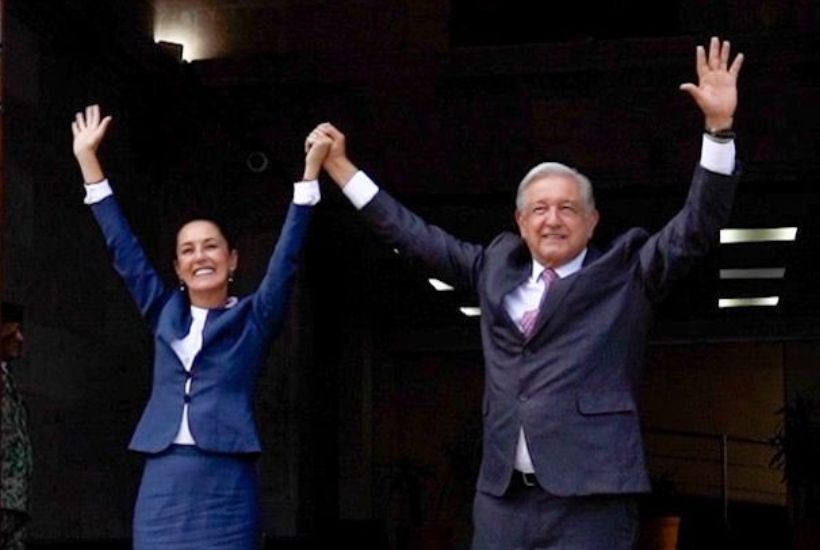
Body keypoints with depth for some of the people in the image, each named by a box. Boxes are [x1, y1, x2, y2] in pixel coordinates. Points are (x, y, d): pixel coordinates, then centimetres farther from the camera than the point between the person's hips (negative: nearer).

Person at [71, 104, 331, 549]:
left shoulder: (252, 319, 8)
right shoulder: (165, 313, 16)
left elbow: (286, 258, -1)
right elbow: (123, 249, 16)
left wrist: (310, 170, -8)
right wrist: (87, 159, 16)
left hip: (225, 482, -3)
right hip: (163, 481, 3)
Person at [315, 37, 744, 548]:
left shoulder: (626, 273, 6)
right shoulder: (497, 267, 17)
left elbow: (697, 228, -3)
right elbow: (417, 236, 25)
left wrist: (720, 126, -14)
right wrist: (342, 168, 27)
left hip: (589, 500, -4)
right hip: (502, 500, 4)